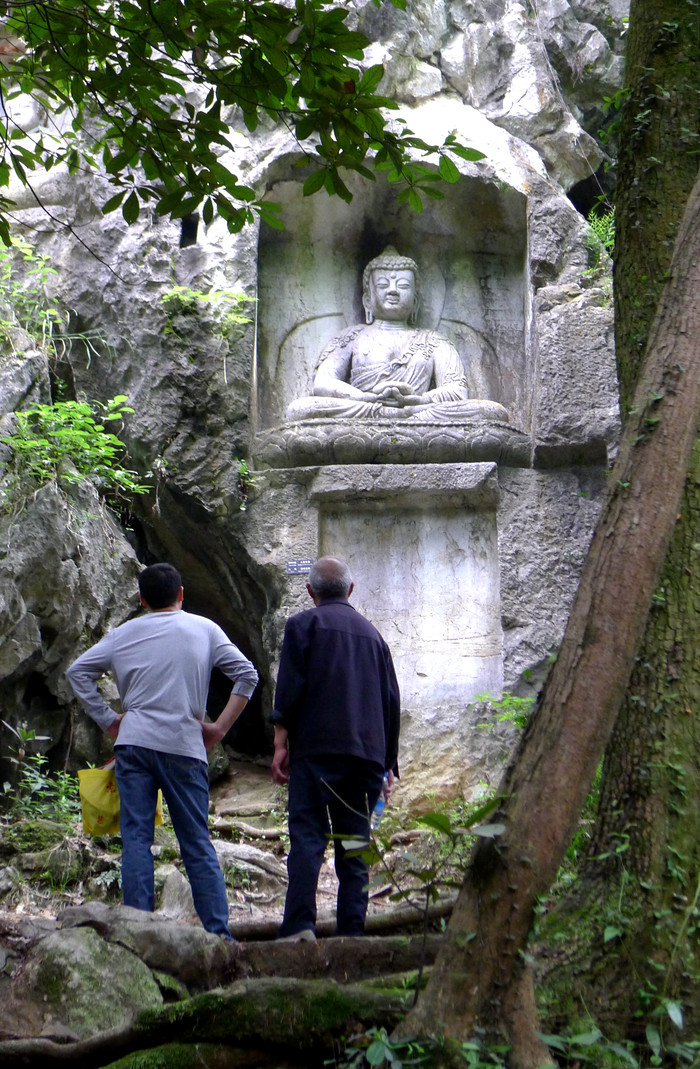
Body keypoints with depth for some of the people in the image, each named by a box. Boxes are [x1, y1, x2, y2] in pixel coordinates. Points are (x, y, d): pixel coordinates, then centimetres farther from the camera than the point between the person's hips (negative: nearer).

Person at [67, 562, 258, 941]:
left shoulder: (123, 634, 13)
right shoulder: (204, 629, 9)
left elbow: (78, 672, 12)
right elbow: (247, 675, 4)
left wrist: (107, 719, 12)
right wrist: (220, 727, 6)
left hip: (133, 743, 1)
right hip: (183, 746, -1)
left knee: (136, 838, 1)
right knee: (197, 843, 5)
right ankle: (218, 931, 3)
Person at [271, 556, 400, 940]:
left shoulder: (303, 624, 6)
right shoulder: (372, 633, 21)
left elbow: (289, 688, -5)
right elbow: (391, 700, 19)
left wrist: (280, 743, -4)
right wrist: (388, 762, 22)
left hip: (317, 749, -4)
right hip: (368, 753, 4)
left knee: (307, 836, -8)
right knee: (355, 844, 5)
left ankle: (300, 925, -21)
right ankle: (351, 930, -2)